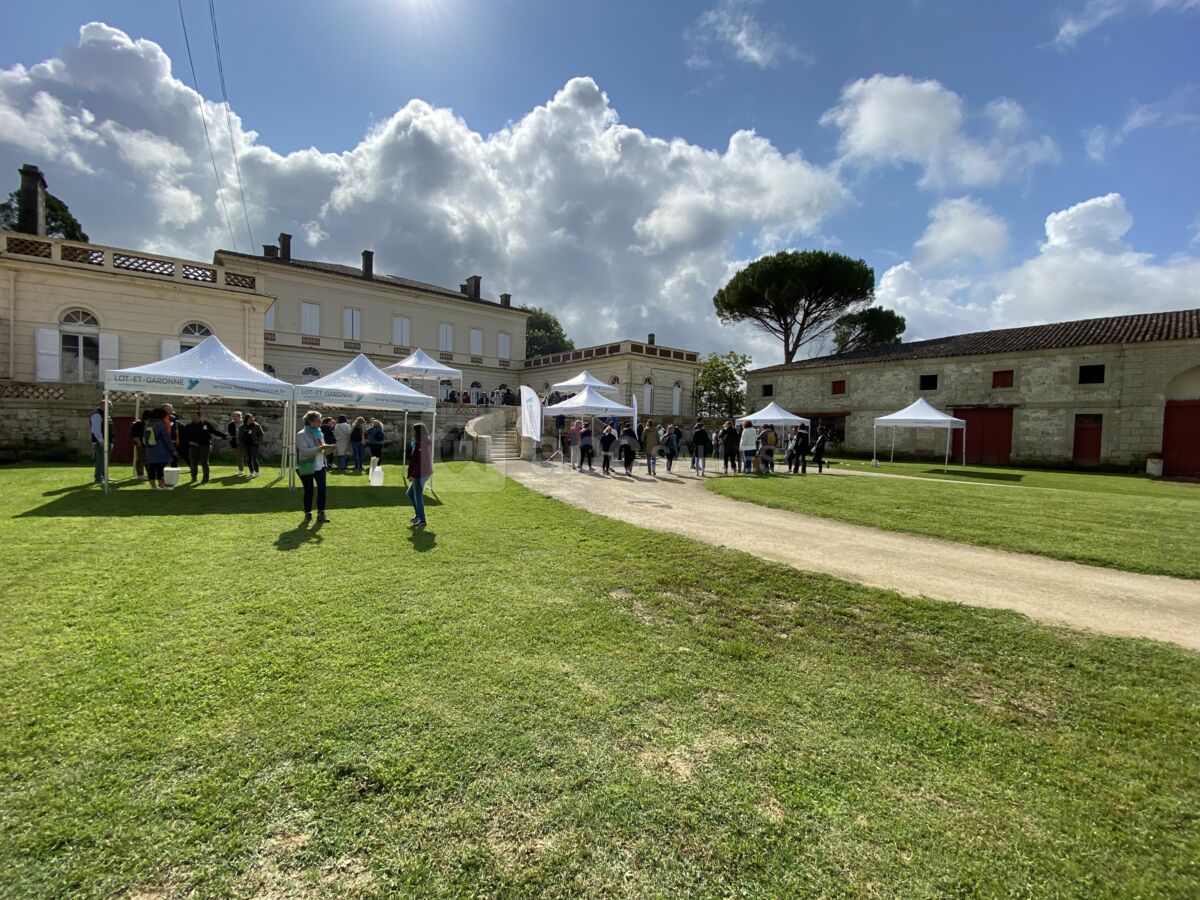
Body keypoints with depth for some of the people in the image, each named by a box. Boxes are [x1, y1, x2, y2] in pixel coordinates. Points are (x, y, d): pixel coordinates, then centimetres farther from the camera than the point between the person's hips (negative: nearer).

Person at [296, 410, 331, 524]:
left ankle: (321, 513, 1)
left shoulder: (320, 433, 10)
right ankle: (308, 514, 19)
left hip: (320, 467, 5)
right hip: (306, 468, -5)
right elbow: (304, 451, -22)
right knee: (308, 491, 4)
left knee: (322, 489, -6)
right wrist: (320, 448, -29)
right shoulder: (301, 435, -10)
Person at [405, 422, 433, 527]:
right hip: (422, 474, 10)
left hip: (420, 474, -10)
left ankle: (422, 521, 11)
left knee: (418, 497, 1)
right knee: (410, 494, 21)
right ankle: (418, 514, 30)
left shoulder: (421, 444, -19)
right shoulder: (426, 442, 10)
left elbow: (421, 462, -23)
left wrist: (413, 475, -19)